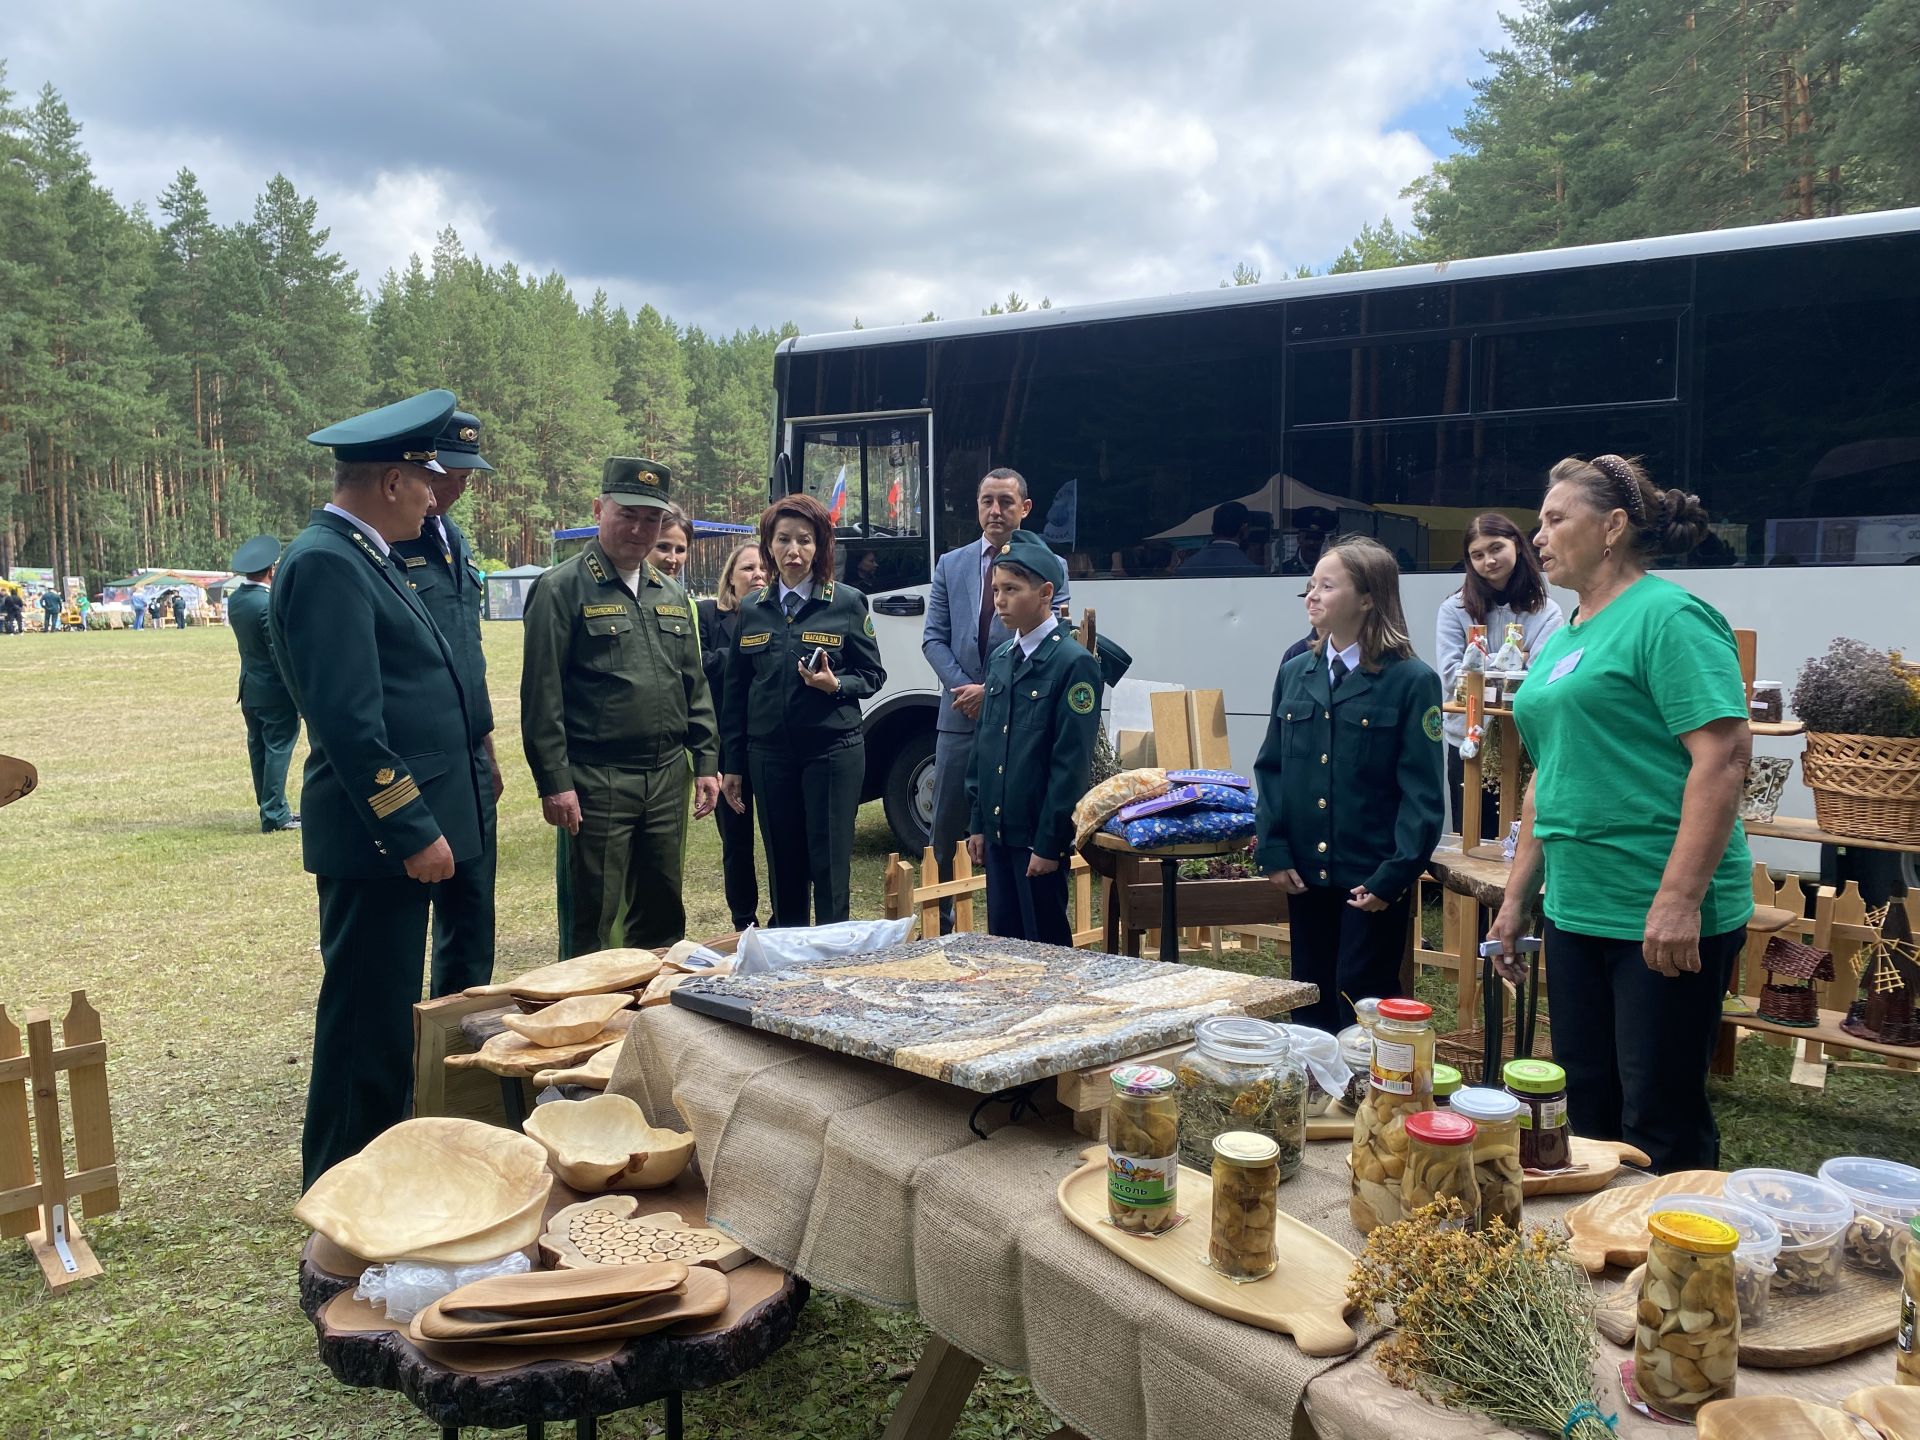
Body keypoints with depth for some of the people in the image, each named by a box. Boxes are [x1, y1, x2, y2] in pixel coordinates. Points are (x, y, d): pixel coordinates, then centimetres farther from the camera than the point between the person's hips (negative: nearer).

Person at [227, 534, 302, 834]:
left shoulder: (235, 599, 5)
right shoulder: (270, 604, -21)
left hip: (249, 688, 8)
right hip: (275, 690, -8)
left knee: (259, 749, 14)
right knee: (278, 750, -1)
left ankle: (270, 809, 24)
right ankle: (274, 815, 2)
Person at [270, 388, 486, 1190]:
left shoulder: (362, 556, 15)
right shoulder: (326, 563, -17)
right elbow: (349, 722, -24)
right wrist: (413, 831, -21)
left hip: (400, 829, 10)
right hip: (376, 838, -10)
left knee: (389, 1017, 19)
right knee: (367, 1024, -1)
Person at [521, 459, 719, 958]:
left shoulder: (671, 594, 13)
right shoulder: (562, 589, -6)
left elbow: (694, 686, 17)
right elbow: (541, 696, -10)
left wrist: (706, 761, 10)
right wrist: (554, 782, -14)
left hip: (668, 778, 6)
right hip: (595, 781, -6)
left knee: (662, 915, 15)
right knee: (591, 925, 1)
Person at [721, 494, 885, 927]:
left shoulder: (847, 602, 0)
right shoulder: (751, 610, 8)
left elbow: (873, 676, 4)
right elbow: (735, 692, 12)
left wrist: (835, 685, -18)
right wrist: (732, 765, 9)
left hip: (833, 750, -3)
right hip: (769, 756, 3)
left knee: (830, 868, -2)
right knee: (783, 868, 9)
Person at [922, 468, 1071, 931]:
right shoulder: (951, 564, 11)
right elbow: (934, 638, 6)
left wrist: (992, 691, -13)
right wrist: (964, 688, -9)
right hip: (960, 719, 3)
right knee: (947, 832, 9)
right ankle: (941, 928, 22)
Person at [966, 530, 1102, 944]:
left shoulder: (1074, 662, -12)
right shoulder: (1000, 659, 11)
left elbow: (1071, 764, -15)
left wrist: (1049, 842, -16)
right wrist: (978, 823, 12)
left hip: (1039, 836, -7)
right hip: (998, 831, 7)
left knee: (1046, 945, 3)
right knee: (1002, 939, 14)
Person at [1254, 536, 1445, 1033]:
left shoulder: (1411, 681, -8)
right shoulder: (1294, 673, 7)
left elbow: (1422, 793, -10)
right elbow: (1271, 769, 9)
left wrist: (1393, 878, -16)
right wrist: (1272, 852, 0)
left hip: (1372, 882, -5)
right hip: (1304, 875, 5)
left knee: (1361, 1010, 2)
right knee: (1309, 1007, 15)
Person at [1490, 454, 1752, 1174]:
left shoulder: (1669, 616, -11)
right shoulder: (1562, 638, 15)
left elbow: (1725, 752, -20)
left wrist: (1679, 900, -24)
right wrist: (1516, 899, 19)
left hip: (1666, 921, -8)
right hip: (1575, 912, 9)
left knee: (1660, 1124, 2)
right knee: (1587, 1108, 16)